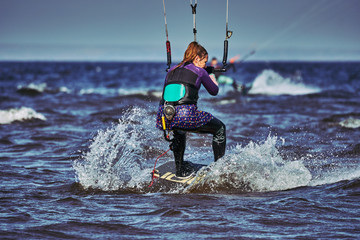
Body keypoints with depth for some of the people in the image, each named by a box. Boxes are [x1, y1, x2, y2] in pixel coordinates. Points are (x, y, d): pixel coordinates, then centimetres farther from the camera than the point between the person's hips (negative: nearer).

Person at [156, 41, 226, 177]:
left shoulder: (172, 71, 24)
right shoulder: (199, 71, 10)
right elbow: (214, 91, 25)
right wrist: (213, 79, 50)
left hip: (164, 117, 6)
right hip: (186, 115, -6)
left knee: (179, 131, 43)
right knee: (220, 129, 18)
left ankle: (180, 170, 40)